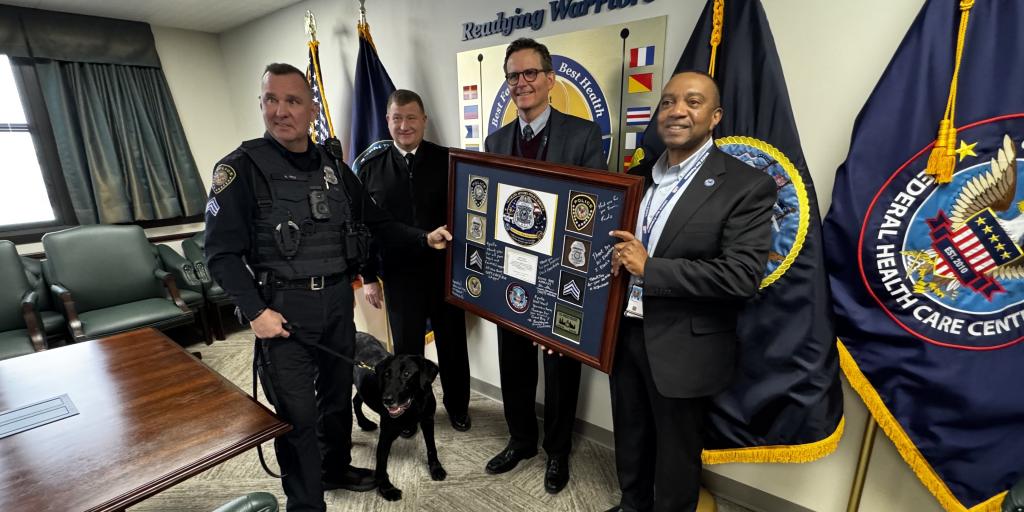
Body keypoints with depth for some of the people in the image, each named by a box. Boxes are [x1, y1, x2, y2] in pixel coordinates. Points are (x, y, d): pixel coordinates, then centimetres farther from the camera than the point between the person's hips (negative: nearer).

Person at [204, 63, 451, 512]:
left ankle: (336, 468, 45)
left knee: (338, 392, 20)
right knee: (298, 413, 3)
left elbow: (375, 221, 13)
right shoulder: (241, 169, -7)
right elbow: (222, 252, -10)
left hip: (338, 299, 6)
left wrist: (423, 238, 4)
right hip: (284, 307, -5)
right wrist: (255, 311, -17)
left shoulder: (332, 167, 8)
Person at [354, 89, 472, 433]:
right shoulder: (369, 166, 0)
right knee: (407, 346, 15)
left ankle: (457, 405, 36)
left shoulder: (446, 160, -3)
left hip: (446, 270, 0)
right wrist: (368, 276, 1)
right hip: (399, 273, 1)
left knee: (452, 342, 14)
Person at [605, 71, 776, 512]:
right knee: (630, 442, 25)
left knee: (676, 456, 17)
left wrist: (650, 268, -22)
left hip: (682, 347, -5)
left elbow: (743, 276, -21)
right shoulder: (636, 177, 6)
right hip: (625, 333, 6)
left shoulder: (747, 185, -12)